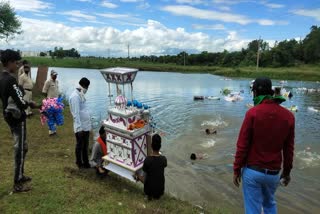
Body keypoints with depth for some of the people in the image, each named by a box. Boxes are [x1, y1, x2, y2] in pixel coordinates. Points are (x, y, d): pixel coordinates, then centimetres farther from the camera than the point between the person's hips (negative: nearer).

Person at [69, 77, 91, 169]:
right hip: (81, 127, -9)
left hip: (86, 125, 9)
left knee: (85, 145, 18)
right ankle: (80, 164, 22)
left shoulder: (81, 94, 11)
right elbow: (76, 114, -22)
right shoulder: (75, 96, -19)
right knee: (80, 146, 7)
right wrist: (79, 127, -23)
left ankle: (86, 163, 30)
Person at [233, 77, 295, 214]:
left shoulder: (252, 113, -16)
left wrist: (237, 169, -4)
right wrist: (287, 171, 15)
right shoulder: (288, 116, -4)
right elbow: (288, 148, 2)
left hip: (252, 171, -4)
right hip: (273, 173, 4)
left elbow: (242, 145, -14)